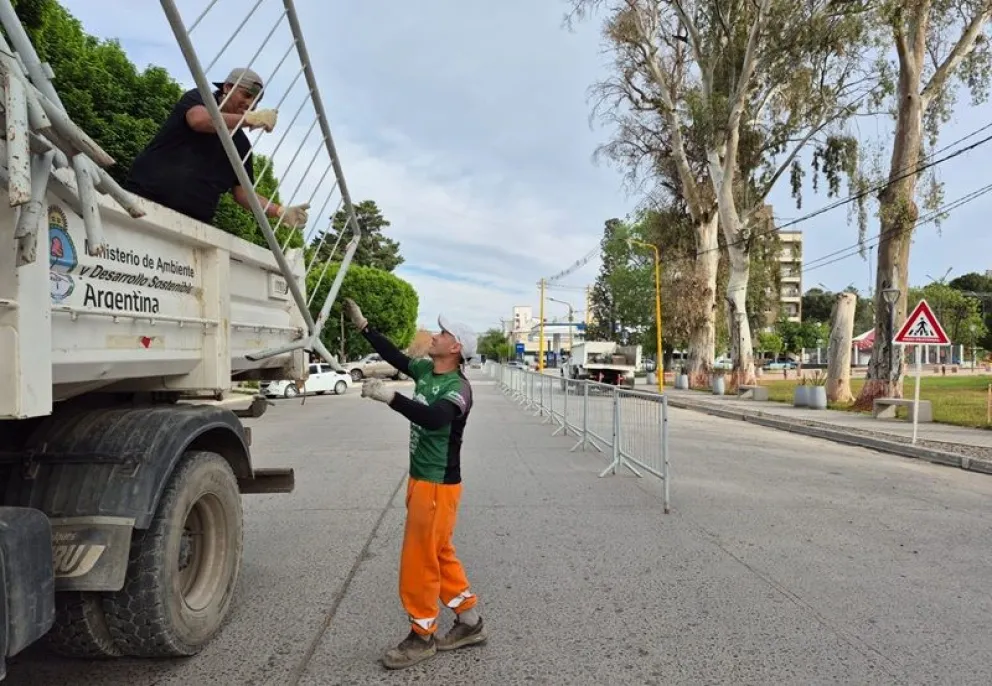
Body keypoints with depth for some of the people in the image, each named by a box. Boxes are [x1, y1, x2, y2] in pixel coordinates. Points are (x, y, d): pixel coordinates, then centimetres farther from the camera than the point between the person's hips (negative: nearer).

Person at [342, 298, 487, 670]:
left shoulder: (458, 388, -20)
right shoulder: (425, 369, 5)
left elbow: (433, 418, -39)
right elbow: (395, 356, 20)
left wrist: (391, 397, -47)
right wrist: (362, 325, 18)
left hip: (438, 485, -9)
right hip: (420, 479, 9)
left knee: (420, 559, 0)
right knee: (438, 554, 16)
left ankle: (422, 636, 18)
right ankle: (470, 622, 29)